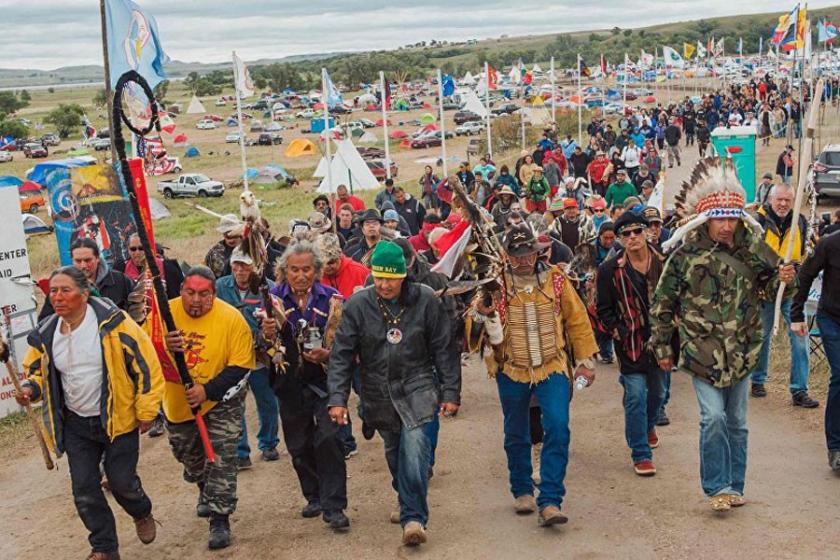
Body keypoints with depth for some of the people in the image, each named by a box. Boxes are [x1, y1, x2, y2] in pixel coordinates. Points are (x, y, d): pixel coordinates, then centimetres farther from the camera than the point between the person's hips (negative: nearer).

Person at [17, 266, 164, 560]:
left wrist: (146, 411, -11)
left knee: (122, 482, 3)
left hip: (118, 419, -4)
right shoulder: (46, 334, -3)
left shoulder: (113, 323, -19)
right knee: (84, 492, 6)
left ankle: (142, 513, 39)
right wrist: (30, 390, -8)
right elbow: (36, 371, 15)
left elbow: (146, 364, -15)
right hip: (76, 425, 5)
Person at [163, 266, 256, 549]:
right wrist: (163, 346, -32)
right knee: (186, 453, 23)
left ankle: (220, 519, 4)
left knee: (221, 459, -9)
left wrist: (208, 391, -29)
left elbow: (241, 368, -19)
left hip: (221, 401, -4)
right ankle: (206, 490, 53)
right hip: (177, 402, 4)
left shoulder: (232, 319, -21)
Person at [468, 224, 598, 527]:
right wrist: (480, 313, -28)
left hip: (553, 368, -1)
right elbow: (472, 328, -6)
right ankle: (522, 491, 33)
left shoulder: (555, 279, 0)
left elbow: (577, 320, 7)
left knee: (557, 428, -15)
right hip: (512, 372, 1)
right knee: (516, 436, 13)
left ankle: (550, 501, -10)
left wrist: (584, 360, 8)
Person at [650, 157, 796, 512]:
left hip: (742, 351, 4)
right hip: (702, 352, -3)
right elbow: (662, 304, -2)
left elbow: (769, 284, 14)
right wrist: (662, 347, 0)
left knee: (737, 422, 12)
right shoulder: (686, 255, -9)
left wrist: (782, 278, -10)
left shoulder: (751, 248, 1)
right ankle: (718, 486, 3)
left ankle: (734, 485, 26)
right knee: (714, 418, -11)